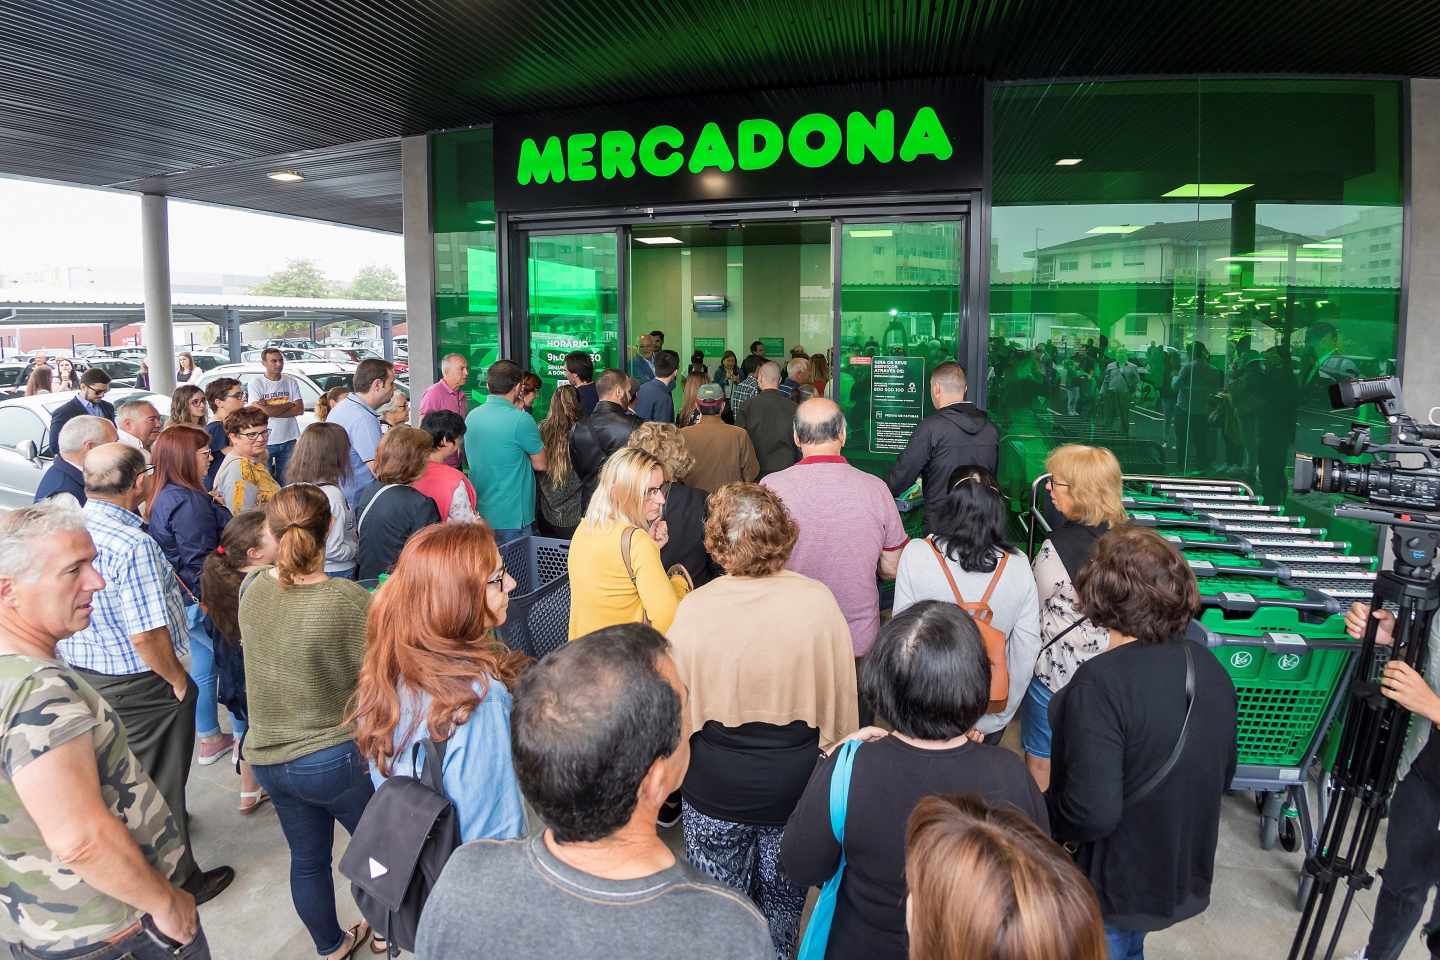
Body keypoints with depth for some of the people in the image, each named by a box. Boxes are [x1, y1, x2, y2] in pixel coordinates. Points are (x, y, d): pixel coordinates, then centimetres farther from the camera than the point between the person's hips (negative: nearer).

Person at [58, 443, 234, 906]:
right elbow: (147, 635, -28)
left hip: (79, 673, 8)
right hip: (137, 684, -8)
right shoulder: (134, 545, -29)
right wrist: (179, 681, -13)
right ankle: (177, 880, 28)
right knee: (160, 785, 11)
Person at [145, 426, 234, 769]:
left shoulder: (163, 498, 9)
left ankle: (210, 740, 32)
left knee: (203, 667, 19)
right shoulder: (190, 502, -22)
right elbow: (202, 562, -23)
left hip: (185, 600, 10)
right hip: (202, 602, -10)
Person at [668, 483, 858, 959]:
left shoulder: (695, 608, -21)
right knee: (783, 894, 26)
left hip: (715, 787, -1)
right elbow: (842, 695, -7)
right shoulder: (818, 600, -19)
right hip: (796, 783, 2)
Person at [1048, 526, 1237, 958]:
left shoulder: (1102, 680, -30)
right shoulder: (1211, 668, -4)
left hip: (1114, 886, -7)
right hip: (1183, 874, 7)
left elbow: (1092, 813, -31)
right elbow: (1224, 776, 9)